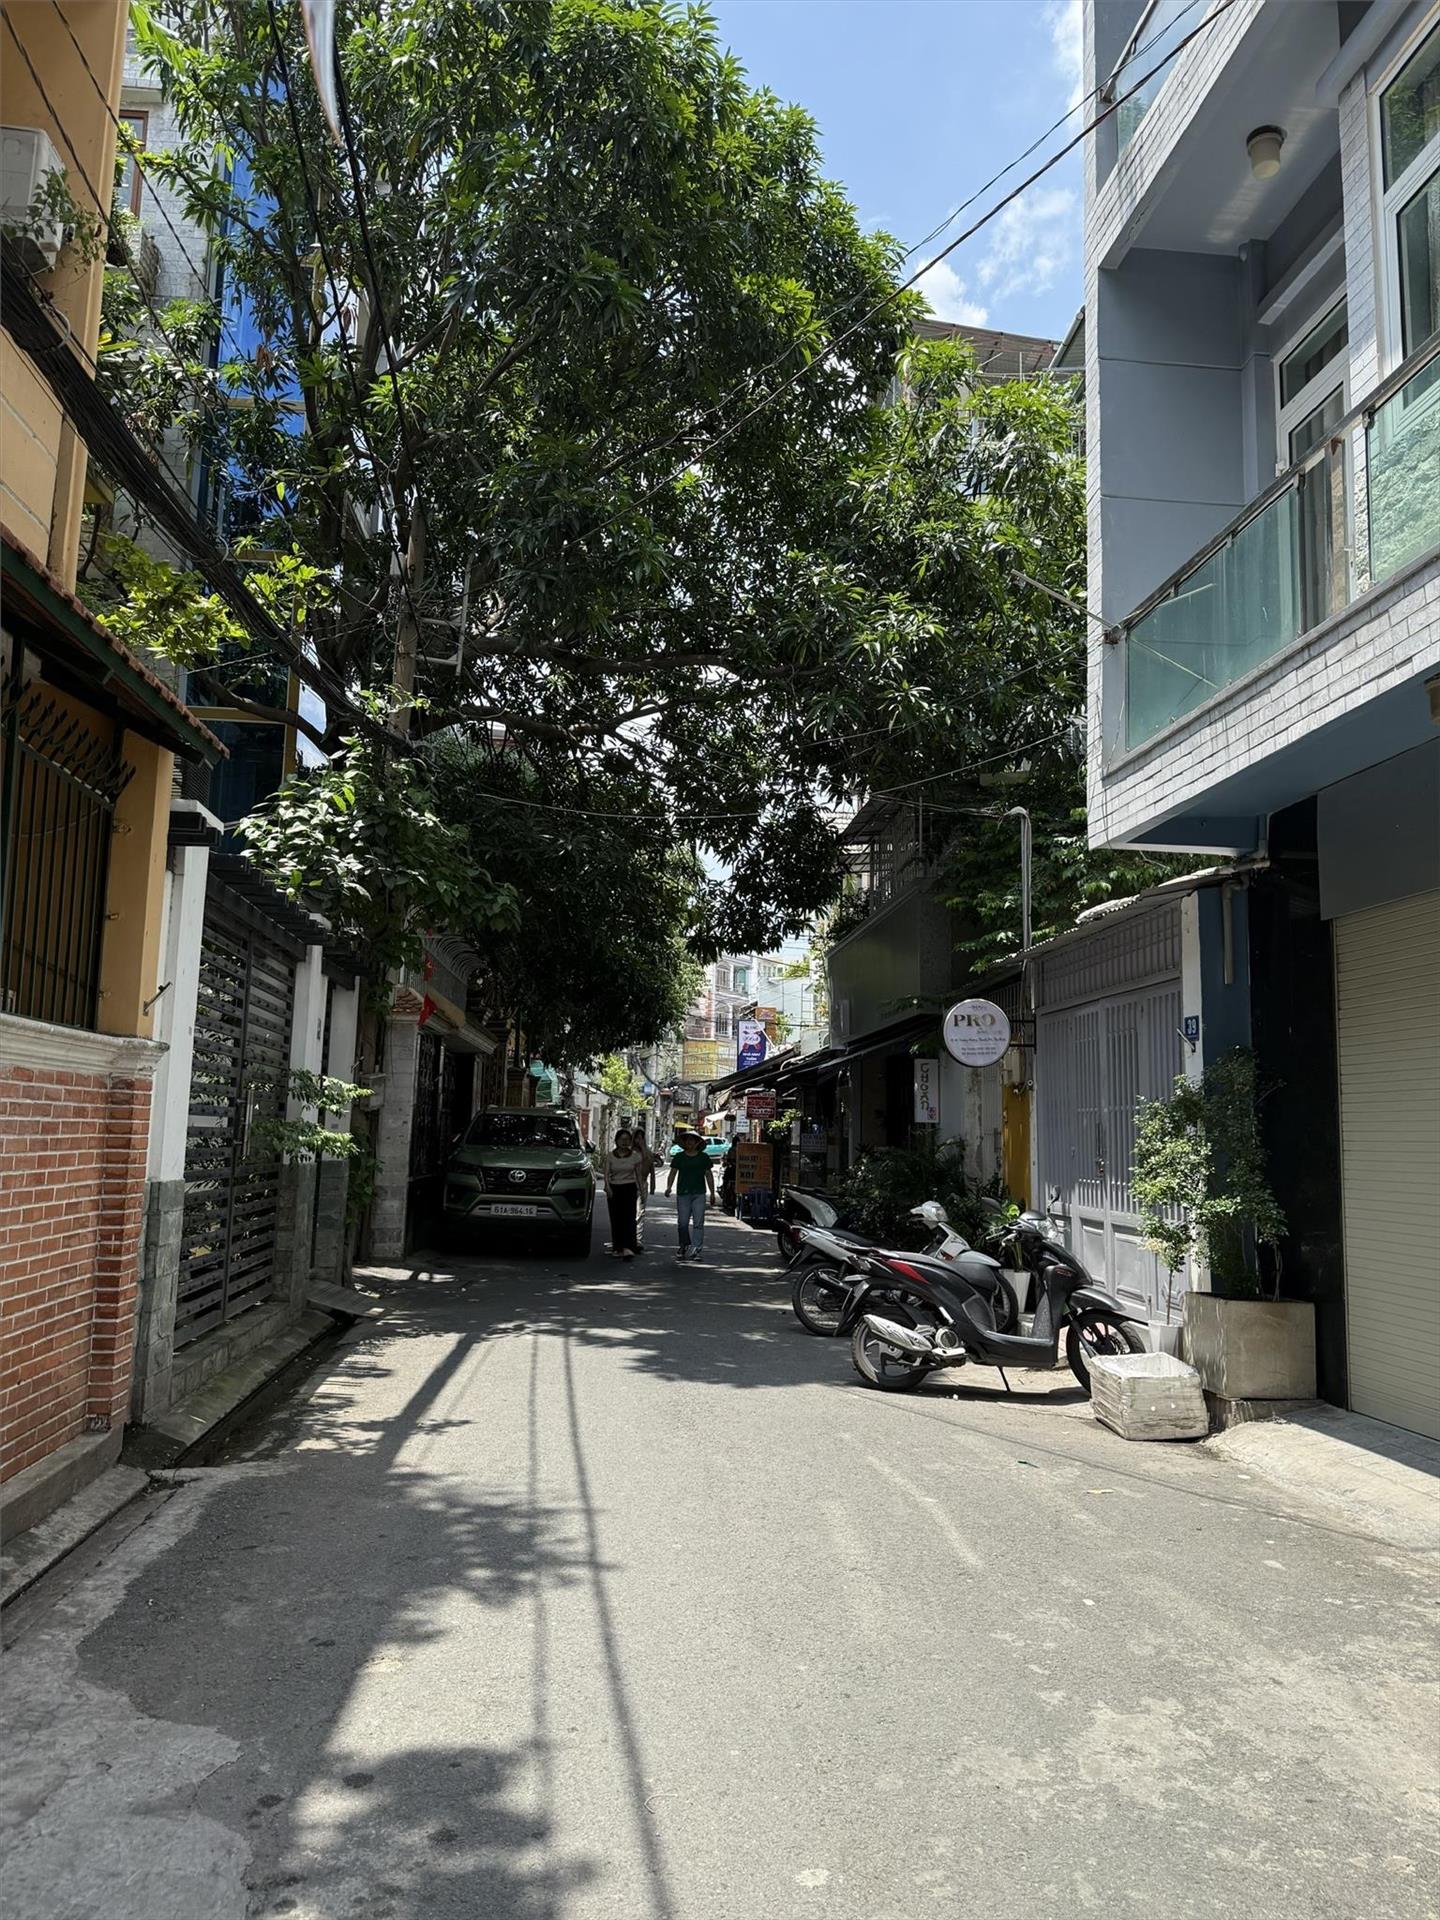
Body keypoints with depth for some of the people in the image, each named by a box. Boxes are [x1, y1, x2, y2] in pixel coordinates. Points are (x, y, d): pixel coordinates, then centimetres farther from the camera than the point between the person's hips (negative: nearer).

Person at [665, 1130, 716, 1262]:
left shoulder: (704, 1157, 9)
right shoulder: (679, 1157, 8)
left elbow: (708, 1175, 13)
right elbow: (673, 1172, 5)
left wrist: (712, 1193, 11)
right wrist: (669, 1186, -13)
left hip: (699, 1193, -1)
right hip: (682, 1193, 1)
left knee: (698, 1222, -8)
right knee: (682, 1223, 2)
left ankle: (696, 1250, -10)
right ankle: (684, 1246, 20)